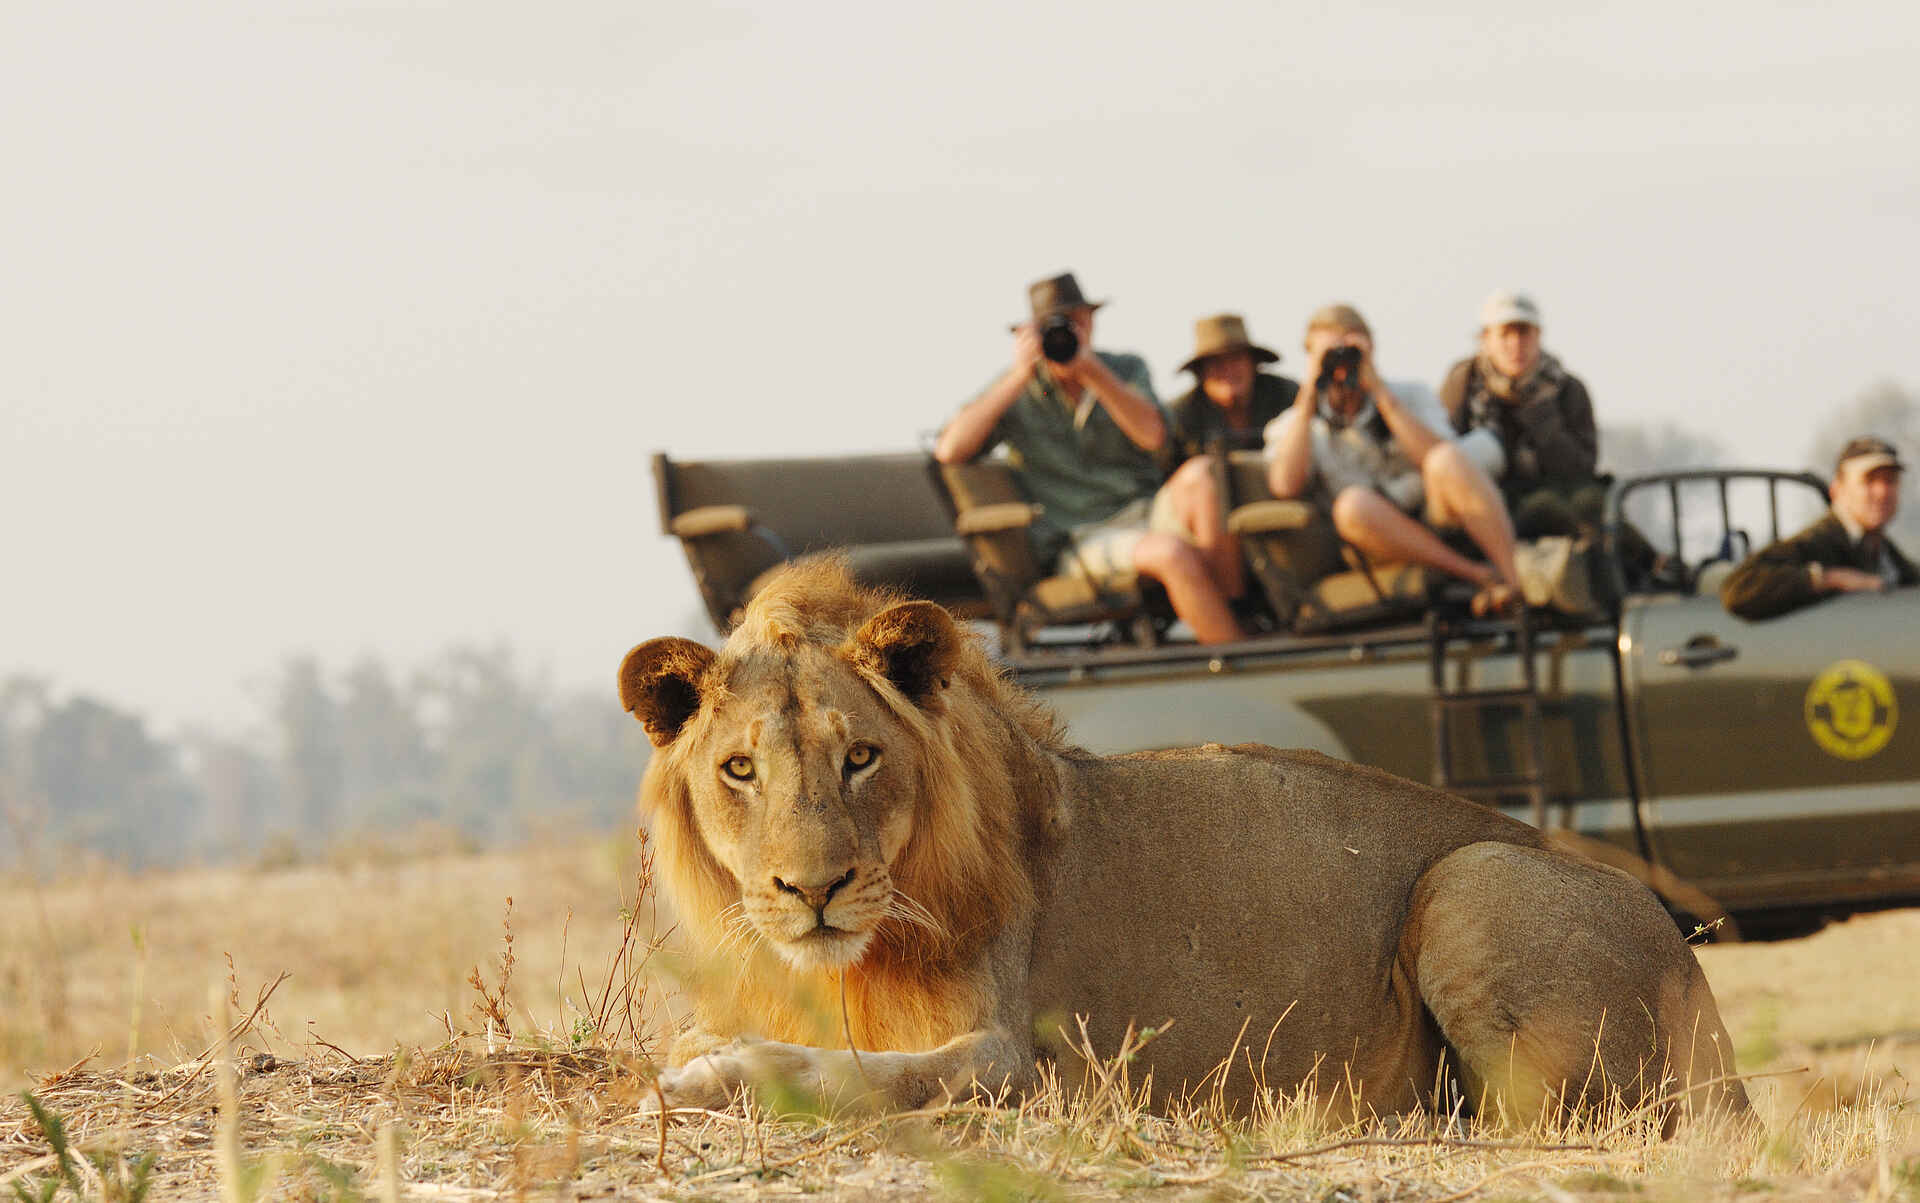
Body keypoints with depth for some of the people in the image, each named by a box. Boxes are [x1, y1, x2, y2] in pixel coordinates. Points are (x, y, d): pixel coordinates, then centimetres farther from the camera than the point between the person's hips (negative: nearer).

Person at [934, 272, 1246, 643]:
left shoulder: (1126, 370, 11)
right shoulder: (1014, 390, 5)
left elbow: (1152, 435, -9)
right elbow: (949, 451, -11)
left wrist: (1090, 368, -19)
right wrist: (1020, 376, -13)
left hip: (1147, 514, 3)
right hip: (1081, 540, -3)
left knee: (1201, 487, -33)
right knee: (1176, 554, -35)